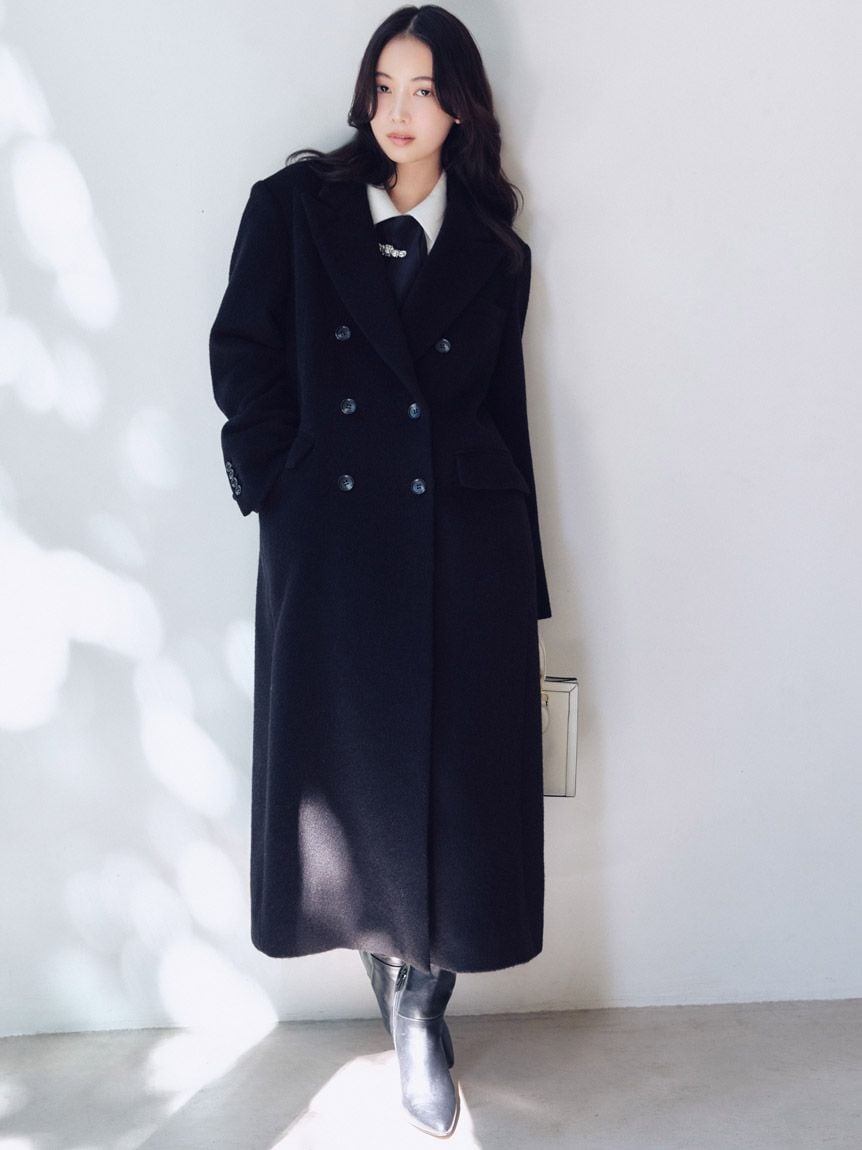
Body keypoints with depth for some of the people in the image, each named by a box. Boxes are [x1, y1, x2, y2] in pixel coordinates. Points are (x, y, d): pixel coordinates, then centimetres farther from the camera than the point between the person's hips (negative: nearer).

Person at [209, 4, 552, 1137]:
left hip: (461, 542, 1)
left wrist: (524, 593, 7)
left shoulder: (496, 252, 11)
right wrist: (278, 486, -6)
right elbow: (242, 352, 3)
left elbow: (507, 415, 9)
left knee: (456, 775, 3)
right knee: (350, 766, 6)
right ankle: (404, 994, 30)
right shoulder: (296, 206, 7)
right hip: (332, 543, 0)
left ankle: (422, 1009, 23)